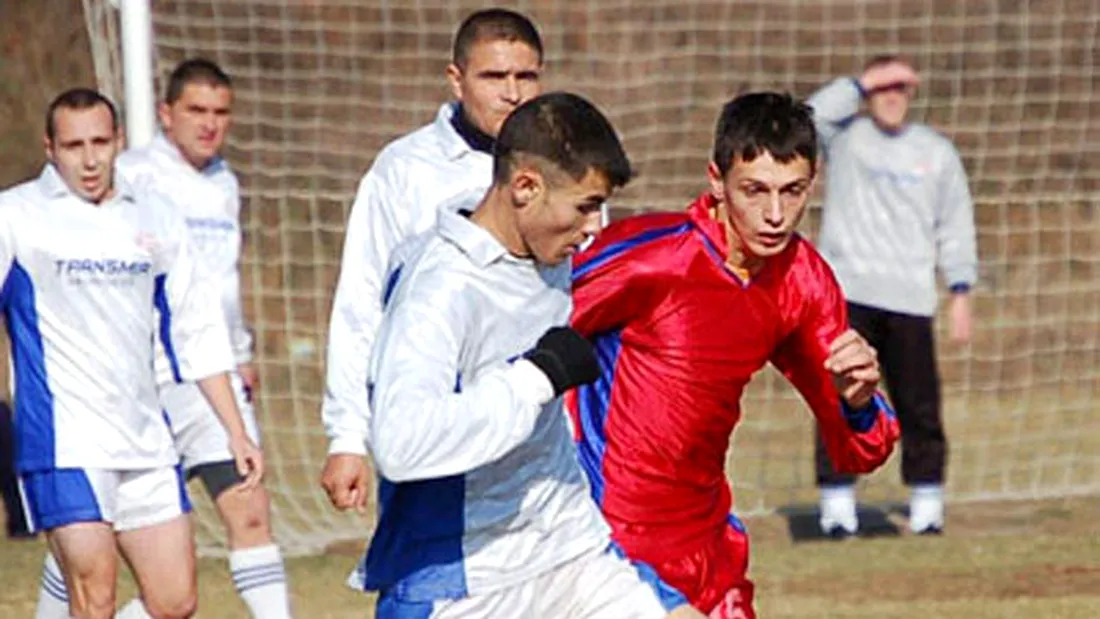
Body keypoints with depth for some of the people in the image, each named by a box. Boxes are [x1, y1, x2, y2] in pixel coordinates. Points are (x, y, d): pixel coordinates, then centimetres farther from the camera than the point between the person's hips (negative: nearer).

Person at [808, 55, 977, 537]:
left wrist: (960, 293, 6)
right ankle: (837, 503, -1)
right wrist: (864, 83, -11)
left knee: (920, 405, -1)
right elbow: (812, 115, -13)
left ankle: (926, 502, 8)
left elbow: (956, 223, 13)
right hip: (846, 293, -1)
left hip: (910, 299, 1)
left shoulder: (936, 151, 14)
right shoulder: (844, 136, 9)